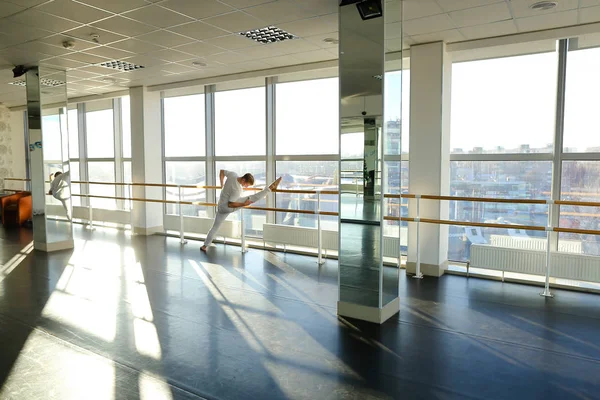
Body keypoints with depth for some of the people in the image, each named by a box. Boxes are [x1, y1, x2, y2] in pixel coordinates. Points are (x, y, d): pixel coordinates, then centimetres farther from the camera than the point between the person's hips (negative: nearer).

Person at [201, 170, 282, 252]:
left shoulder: (233, 175, -5)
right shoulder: (237, 189, -26)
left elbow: (222, 171, 13)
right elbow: (230, 204, -26)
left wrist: (222, 185, 21)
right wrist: (244, 204, -25)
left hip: (221, 207, 9)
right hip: (226, 207, -9)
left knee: (215, 227, 19)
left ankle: (204, 246, 26)